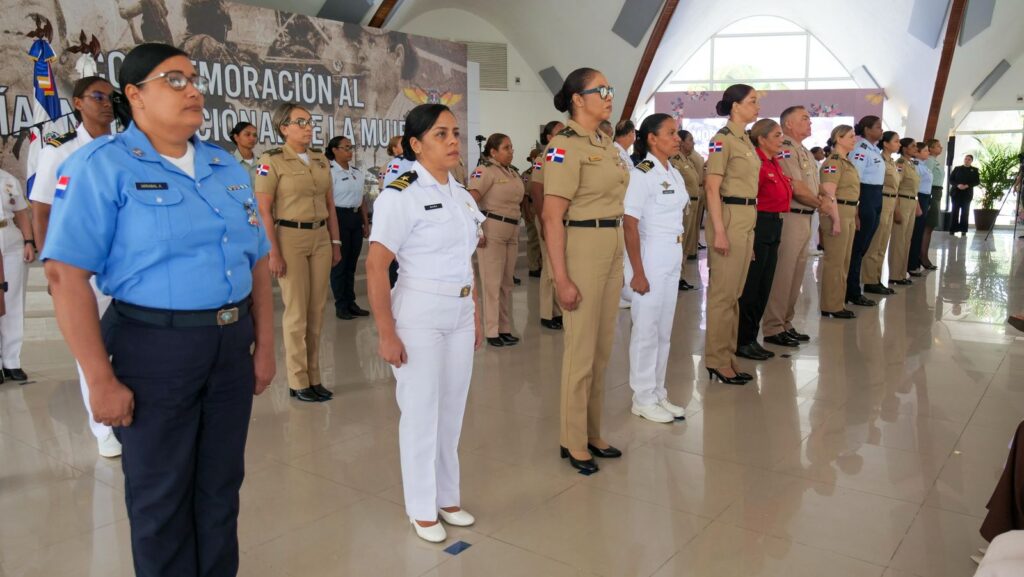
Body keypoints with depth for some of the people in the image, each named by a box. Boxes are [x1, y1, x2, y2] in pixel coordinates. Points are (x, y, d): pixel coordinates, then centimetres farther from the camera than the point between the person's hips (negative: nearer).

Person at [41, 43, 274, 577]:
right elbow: (66, 274, -15)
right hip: (154, 348, -5)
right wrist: (101, 379, -17)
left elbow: (258, 261, 13)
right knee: (159, 495, 12)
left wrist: (264, 345, 9)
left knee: (221, 485, 18)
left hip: (232, 345, 5)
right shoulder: (101, 165, -8)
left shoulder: (227, 167, 10)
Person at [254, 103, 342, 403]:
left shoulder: (321, 159, 10)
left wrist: (335, 242, 9)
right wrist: (273, 252, -16)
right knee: (296, 312, 0)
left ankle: (314, 377, 18)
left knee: (317, 310, 8)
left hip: (320, 238, 5)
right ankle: (298, 382, 12)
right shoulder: (271, 160, -7)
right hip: (289, 238, -5)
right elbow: (264, 210, -11)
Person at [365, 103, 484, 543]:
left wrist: (476, 314, 14)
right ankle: (422, 508, 25)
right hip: (419, 314, -6)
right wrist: (387, 333, -19)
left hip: (460, 313, 6)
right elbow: (375, 267, -17)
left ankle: (447, 496, 34)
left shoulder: (461, 194, 8)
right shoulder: (400, 195, -14)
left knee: (452, 410, 15)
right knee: (421, 412, 7)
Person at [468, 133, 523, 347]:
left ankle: (505, 329, 21)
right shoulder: (485, 171, -10)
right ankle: (492, 332, 5)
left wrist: (517, 226, 17)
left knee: (507, 282, 12)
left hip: (512, 231, 8)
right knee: (492, 282, -2)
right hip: (492, 229, -8)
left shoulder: (513, 173, 14)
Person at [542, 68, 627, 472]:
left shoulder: (606, 144, 13)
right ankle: (573, 442, 17)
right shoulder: (565, 145, -13)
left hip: (613, 248, 9)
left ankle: (593, 433, 28)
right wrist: (561, 278, -20)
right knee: (581, 349, 1)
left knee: (603, 347, 14)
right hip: (581, 247, -9)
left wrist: (620, 260, 18)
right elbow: (552, 217, -17)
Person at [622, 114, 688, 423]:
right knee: (646, 329, 2)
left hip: (673, 258, 8)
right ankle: (643, 398, 15)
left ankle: (658, 393, 25)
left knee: (664, 330, 14)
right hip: (650, 257, -8)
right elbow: (630, 225, -16)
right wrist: (637, 272, -18)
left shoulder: (675, 175, 11)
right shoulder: (641, 174, -13)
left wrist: (680, 254, 10)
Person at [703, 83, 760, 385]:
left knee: (735, 292, 11)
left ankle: (728, 357, 19)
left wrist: (749, 224, 21)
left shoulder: (746, 140, 17)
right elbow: (712, 188, -16)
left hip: (748, 219, 9)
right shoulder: (723, 139, -10)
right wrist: (719, 231, -22)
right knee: (723, 293, -4)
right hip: (729, 217, -9)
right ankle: (717, 361, 4)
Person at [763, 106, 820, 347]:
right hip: (790, 217, -10)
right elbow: (797, 189, -16)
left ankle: (786, 323, 22)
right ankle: (773, 328, 0)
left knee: (796, 273, 13)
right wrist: (822, 203, -3)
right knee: (782, 274, -6)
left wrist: (821, 203, 0)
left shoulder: (805, 152, 20)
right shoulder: (783, 148, -11)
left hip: (806, 218, 10)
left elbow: (814, 188, 19)